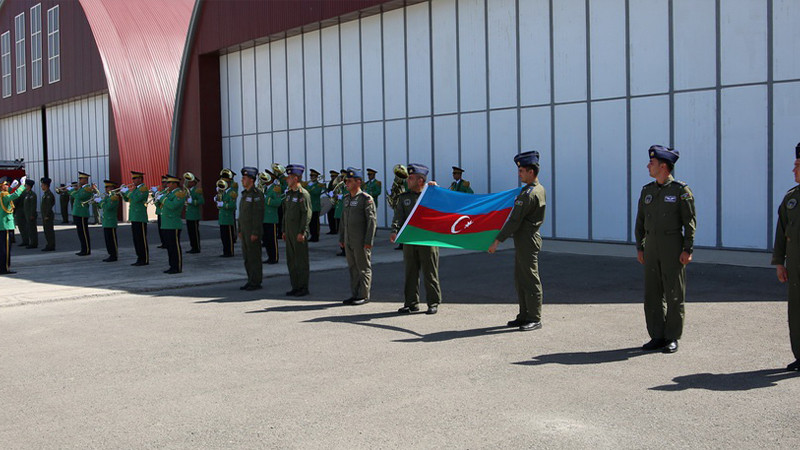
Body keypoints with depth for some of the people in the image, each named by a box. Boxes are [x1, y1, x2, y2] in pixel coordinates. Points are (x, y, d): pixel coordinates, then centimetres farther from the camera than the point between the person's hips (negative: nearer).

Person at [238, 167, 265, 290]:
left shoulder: (257, 194, -13)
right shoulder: (245, 193, 16)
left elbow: (259, 214, -18)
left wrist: (255, 233, -21)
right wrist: (240, 230, 18)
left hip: (253, 231, -9)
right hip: (245, 230, 9)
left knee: (254, 257, -4)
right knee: (247, 257, 12)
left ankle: (256, 282, 1)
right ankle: (251, 280, 19)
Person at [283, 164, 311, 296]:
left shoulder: (303, 194, -12)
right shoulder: (289, 194, 15)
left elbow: (307, 214, -16)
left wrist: (302, 232, -20)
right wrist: (284, 231, 17)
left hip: (299, 233, -9)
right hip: (289, 233, 9)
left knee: (301, 261, -3)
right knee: (291, 261, 10)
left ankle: (304, 288, 3)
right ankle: (295, 287, 17)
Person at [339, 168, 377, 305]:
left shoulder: (366, 199, -10)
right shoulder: (346, 198, 13)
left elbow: (372, 221, -13)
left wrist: (368, 241, -17)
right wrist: (341, 238, 16)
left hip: (361, 241, -7)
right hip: (348, 241, 7)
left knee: (364, 268, 0)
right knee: (353, 268, 11)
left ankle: (364, 296, 6)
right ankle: (354, 295, 18)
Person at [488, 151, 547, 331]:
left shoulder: (528, 194, -20)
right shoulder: (540, 189, 12)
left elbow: (514, 220, -21)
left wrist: (497, 241, -18)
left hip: (527, 241, -10)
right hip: (524, 241, 10)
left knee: (531, 280, -4)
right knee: (520, 280, 15)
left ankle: (535, 319, 2)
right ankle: (524, 316, 21)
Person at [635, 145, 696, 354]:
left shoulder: (681, 190, -6)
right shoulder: (647, 190, 10)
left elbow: (690, 221, -7)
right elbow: (640, 221, 14)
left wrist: (687, 250, -13)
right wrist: (639, 248, 9)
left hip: (673, 246, -5)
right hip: (651, 247, 6)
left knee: (674, 294, 0)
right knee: (652, 293, 6)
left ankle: (672, 338, 8)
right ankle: (657, 337, 15)